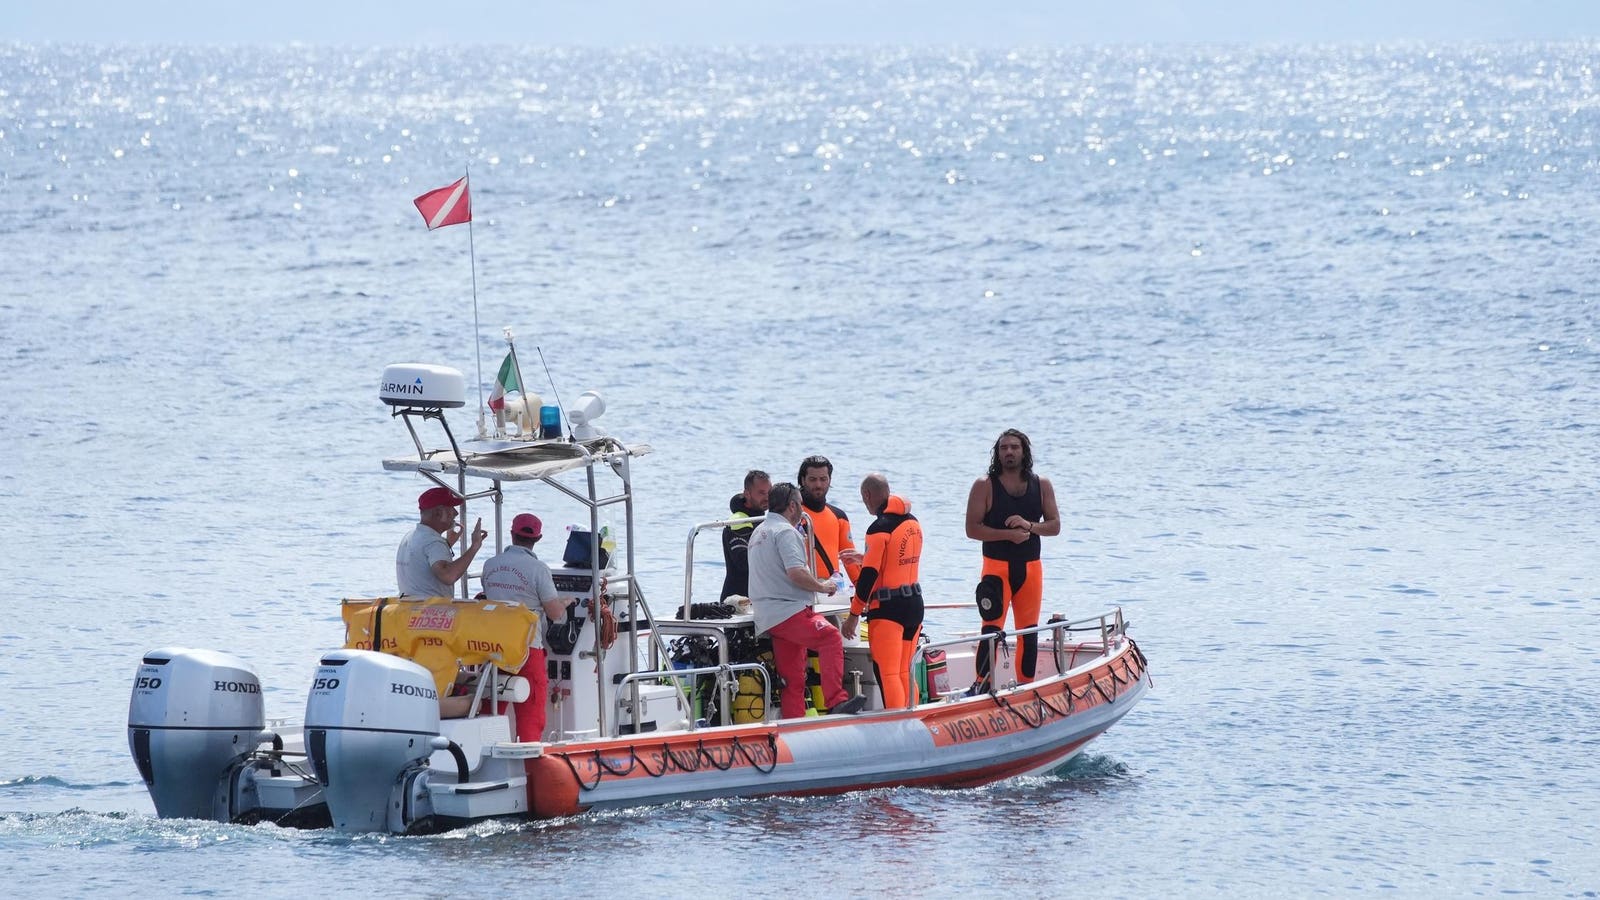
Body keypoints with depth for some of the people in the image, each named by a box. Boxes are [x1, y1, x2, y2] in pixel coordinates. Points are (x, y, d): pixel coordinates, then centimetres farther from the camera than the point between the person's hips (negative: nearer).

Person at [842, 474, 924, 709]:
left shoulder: (880, 528, -15)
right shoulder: (913, 523, 9)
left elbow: (869, 575, -16)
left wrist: (854, 614, -10)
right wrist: (865, 558, 32)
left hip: (887, 609, -8)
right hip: (914, 603, 8)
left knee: (887, 673, -7)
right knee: (904, 671, 16)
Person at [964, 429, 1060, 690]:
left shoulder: (1042, 486, 7)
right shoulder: (984, 486, -4)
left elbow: (1055, 526, 4)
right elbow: (972, 528, -9)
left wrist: (1030, 526, -16)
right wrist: (1009, 534, -19)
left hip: (1031, 568, 4)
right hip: (996, 568, -4)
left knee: (1029, 631, 8)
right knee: (992, 628, -15)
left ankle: (1027, 685, 17)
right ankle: (983, 684, -14)